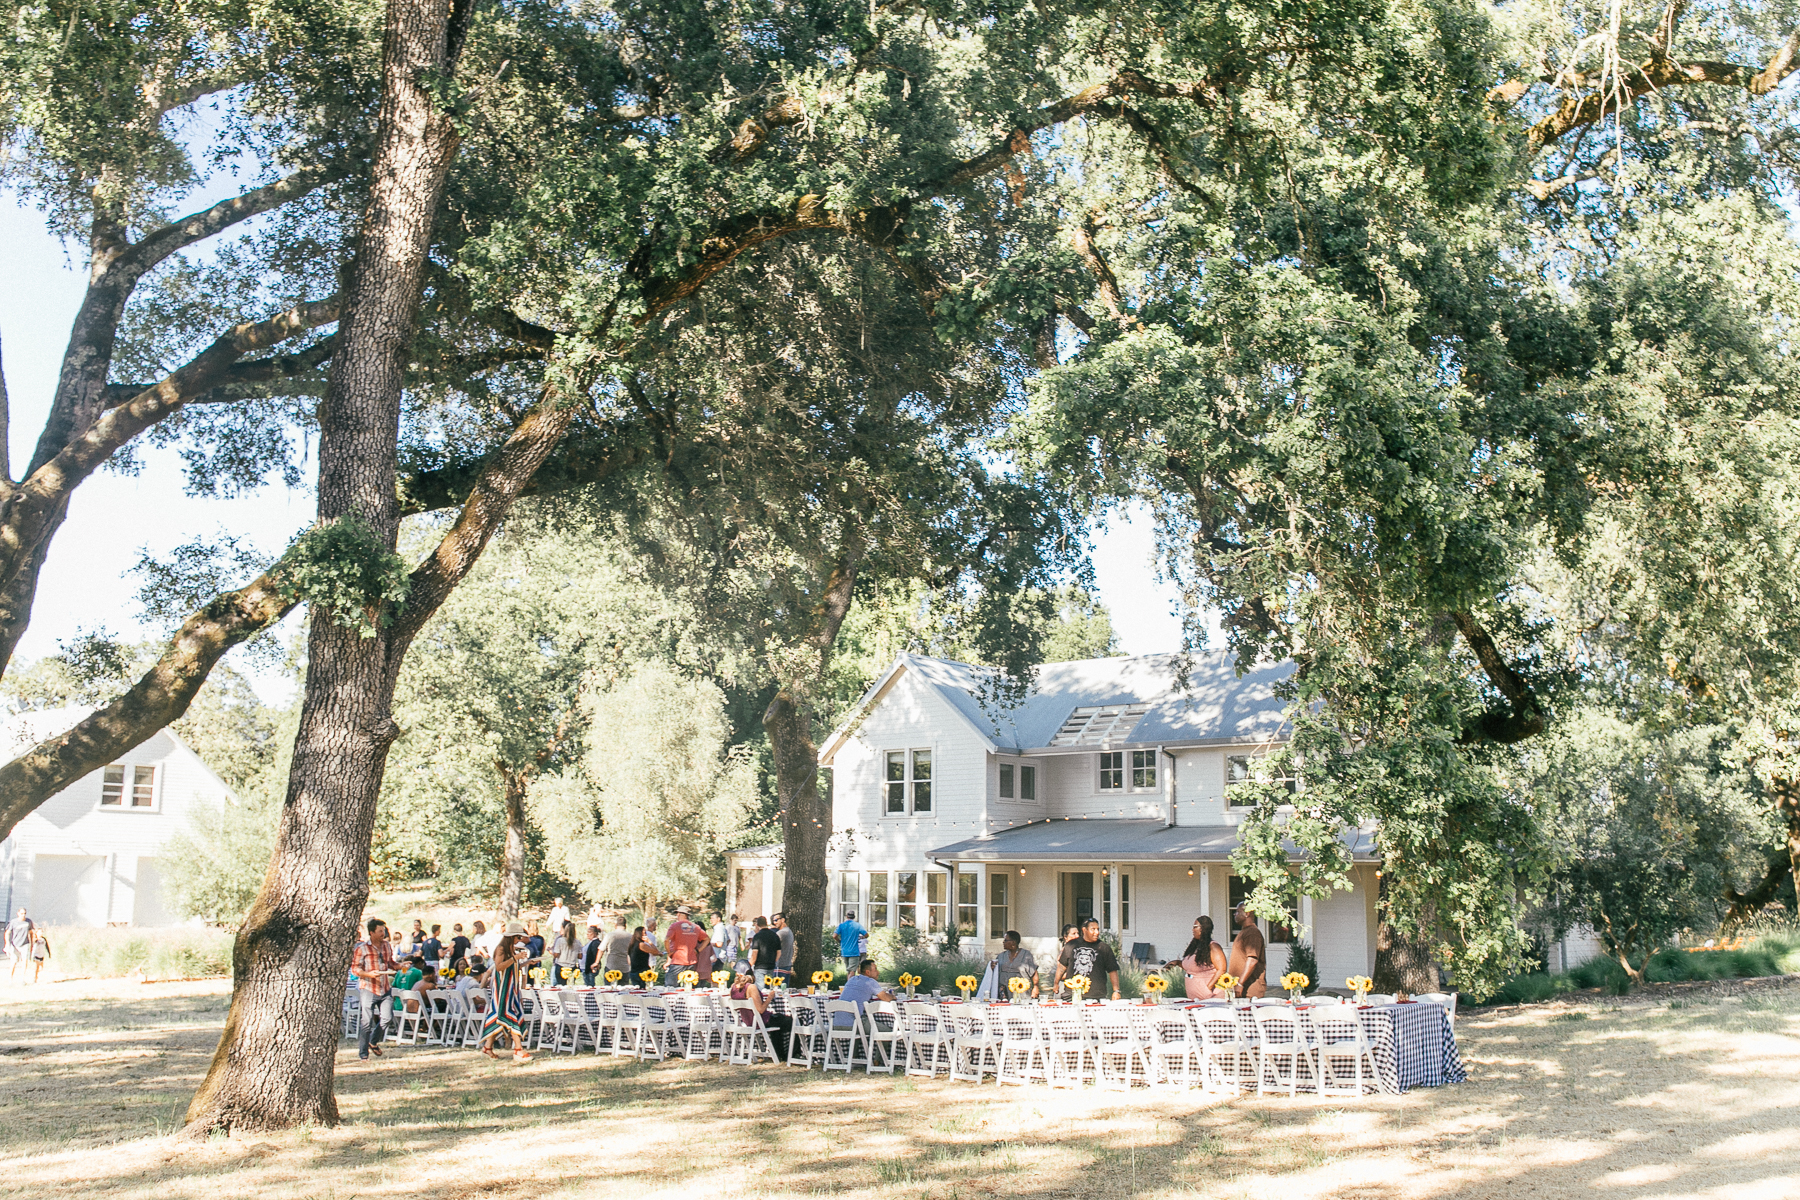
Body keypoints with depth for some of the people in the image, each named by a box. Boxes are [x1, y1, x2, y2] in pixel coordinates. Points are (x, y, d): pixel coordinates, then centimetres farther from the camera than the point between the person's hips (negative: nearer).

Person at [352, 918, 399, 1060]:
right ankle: (363, 1053, 11)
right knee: (367, 1022, -3)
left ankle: (373, 1042, 22)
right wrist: (369, 974, -22)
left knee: (387, 1018, -4)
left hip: (385, 989, 4)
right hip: (368, 989, -4)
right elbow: (354, 969, -6)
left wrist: (400, 965, 2)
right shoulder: (362, 948, -5)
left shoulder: (387, 946, 10)